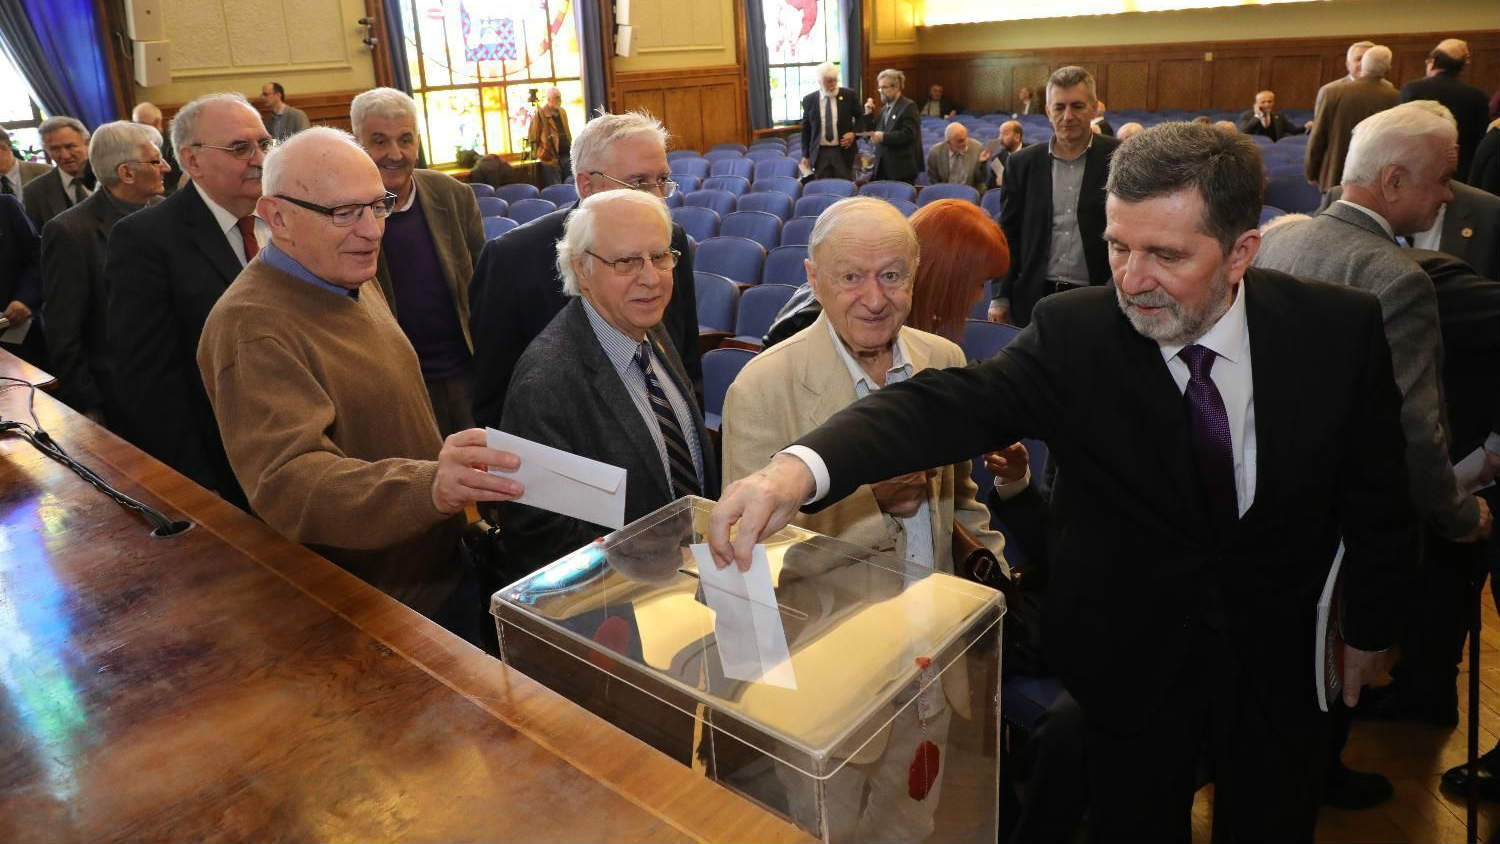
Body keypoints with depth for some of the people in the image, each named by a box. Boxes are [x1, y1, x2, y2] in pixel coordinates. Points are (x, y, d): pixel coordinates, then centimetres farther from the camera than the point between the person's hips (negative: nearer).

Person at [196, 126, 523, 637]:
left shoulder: (352, 281, 4)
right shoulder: (252, 327, -25)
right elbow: (287, 482, -37)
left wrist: (458, 483, 16)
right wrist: (429, 486, -52)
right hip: (366, 613, -8)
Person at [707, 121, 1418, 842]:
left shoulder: (1340, 328, -14)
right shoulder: (1074, 335, -20)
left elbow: (1376, 498, -2)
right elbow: (948, 403, -35)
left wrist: (1368, 630, 8)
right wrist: (799, 467, -51)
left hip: (1280, 655, 2)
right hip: (1131, 661, -1)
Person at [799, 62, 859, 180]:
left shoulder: (849, 95, 1)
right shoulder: (809, 100, 3)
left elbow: (861, 118, 12)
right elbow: (806, 129, 8)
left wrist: (854, 133, -6)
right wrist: (805, 155, 4)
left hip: (843, 151, 0)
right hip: (820, 153, 0)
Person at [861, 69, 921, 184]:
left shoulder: (908, 106, -6)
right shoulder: (884, 108, 17)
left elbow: (908, 134, -17)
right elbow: (873, 133, 16)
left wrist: (883, 137, -22)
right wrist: (869, 114, 4)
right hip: (882, 168, 7)